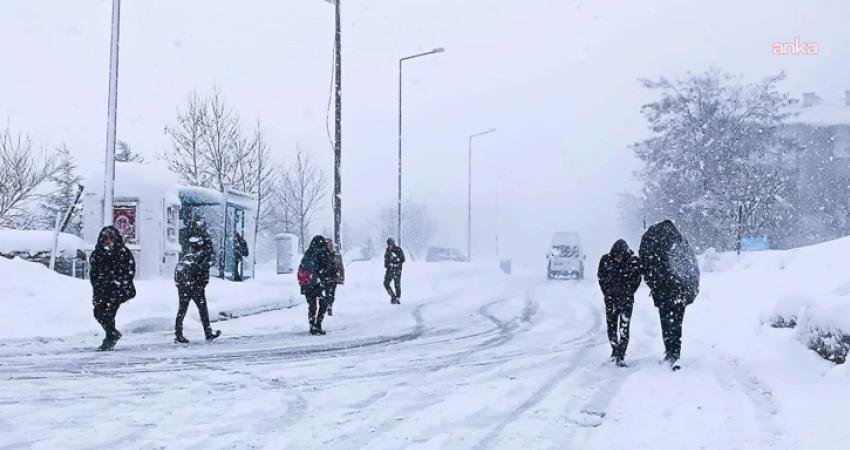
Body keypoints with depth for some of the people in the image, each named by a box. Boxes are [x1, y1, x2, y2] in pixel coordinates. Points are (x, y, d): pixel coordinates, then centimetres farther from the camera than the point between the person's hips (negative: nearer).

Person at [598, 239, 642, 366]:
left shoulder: (634, 261, -7)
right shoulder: (605, 260, -3)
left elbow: (636, 280, 3)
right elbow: (601, 279, 6)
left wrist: (627, 293, -4)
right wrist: (608, 293, 0)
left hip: (626, 298, -2)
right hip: (610, 299, 2)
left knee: (624, 327, -9)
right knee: (611, 326, 9)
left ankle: (620, 357, -7)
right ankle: (615, 351, 29)